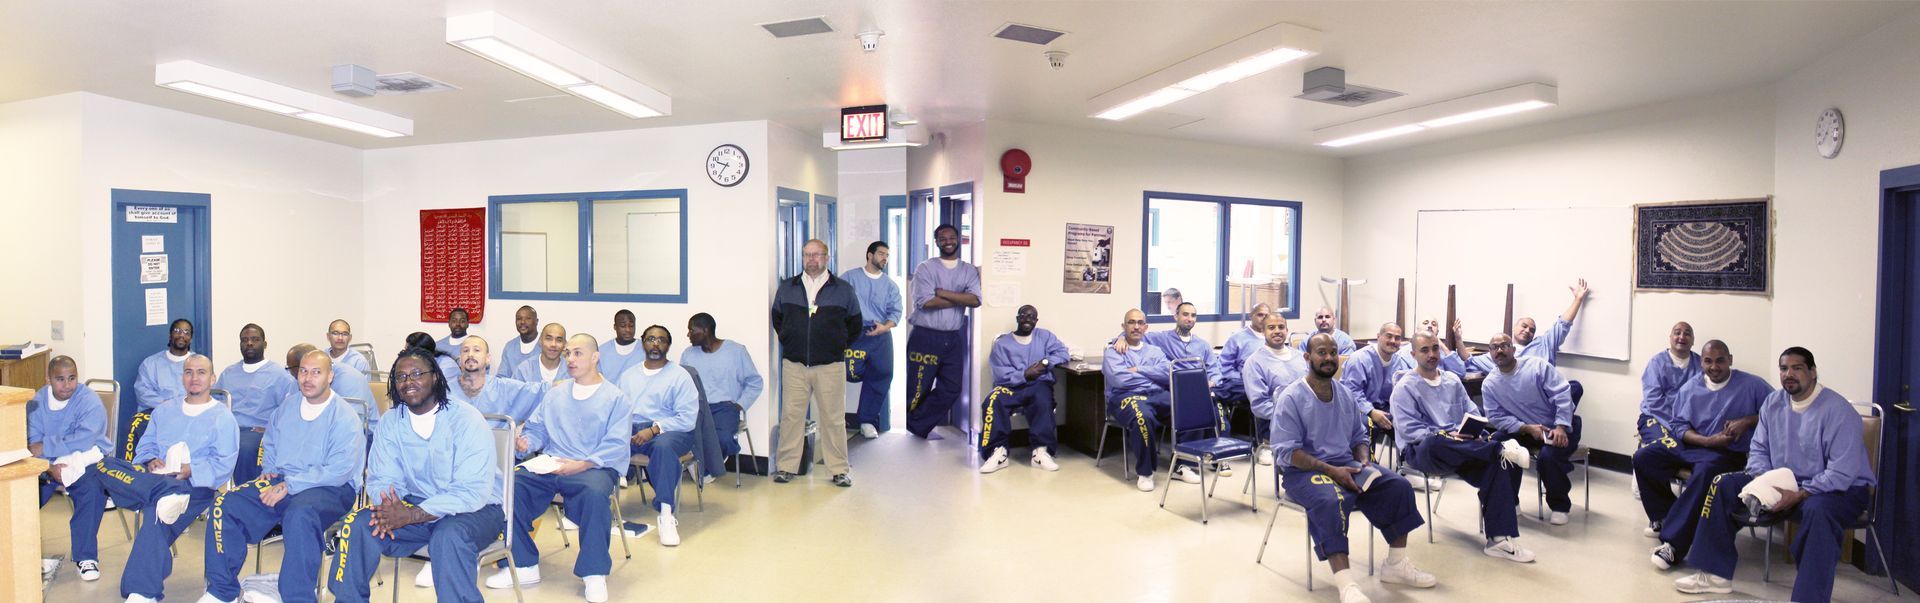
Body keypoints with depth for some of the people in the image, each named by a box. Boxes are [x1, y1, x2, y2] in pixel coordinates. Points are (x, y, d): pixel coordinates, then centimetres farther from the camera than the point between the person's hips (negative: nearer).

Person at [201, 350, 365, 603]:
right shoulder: (288, 407, 13)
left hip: (330, 488, -7)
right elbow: (269, 444, 29)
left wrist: (289, 485, -19)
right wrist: (269, 471, 9)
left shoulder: (345, 418, -10)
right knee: (226, 504, -12)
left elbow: (338, 471, -17)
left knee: (299, 515, -37)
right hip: (280, 480, 7)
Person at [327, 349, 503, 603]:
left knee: (449, 537, -35)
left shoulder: (466, 419, -18)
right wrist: (388, 506, -23)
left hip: (476, 508, -6)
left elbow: (472, 493, -23)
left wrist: (412, 515, -29)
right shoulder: (389, 422, 2)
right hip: (414, 504, 6)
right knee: (359, 523, -15)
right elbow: (381, 479, 0)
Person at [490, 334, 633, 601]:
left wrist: (581, 465, -20)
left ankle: (594, 573, -22)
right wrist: (526, 441, -6)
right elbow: (537, 429, 19)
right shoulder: (555, 394, 23)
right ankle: (524, 566, -8)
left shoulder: (617, 398, 5)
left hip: (594, 467, -5)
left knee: (595, 492, -37)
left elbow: (616, 445, -6)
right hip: (550, 465, 5)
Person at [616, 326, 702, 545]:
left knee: (663, 446, -38)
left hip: (668, 431, -4)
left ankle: (666, 515, -39)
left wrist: (653, 430, -15)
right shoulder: (628, 375, 23)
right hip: (630, 430, 4)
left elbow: (687, 419, -5)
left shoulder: (679, 375, 5)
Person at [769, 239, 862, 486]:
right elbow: (777, 318, 21)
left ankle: (840, 469, 11)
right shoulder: (786, 288, 9)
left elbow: (855, 325, 12)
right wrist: (789, 341, 14)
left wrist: (838, 346, 9)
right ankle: (787, 466, 14)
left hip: (830, 365, -2)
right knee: (791, 415, 3)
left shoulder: (843, 290, 4)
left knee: (833, 418, 2)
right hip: (793, 364, 2)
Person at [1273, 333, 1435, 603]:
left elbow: (1359, 437, 19)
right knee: (1331, 501, -36)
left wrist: (1365, 461, -4)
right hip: (1304, 470, -7)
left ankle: (1396, 564, 2)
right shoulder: (1291, 398, -11)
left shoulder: (1346, 395, 11)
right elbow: (1287, 451, -16)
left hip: (1346, 464, 7)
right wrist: (1331, 470, -22)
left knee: (1398, 486, -10)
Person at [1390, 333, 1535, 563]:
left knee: (1497, 461, -26)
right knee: (1434, 442, -42)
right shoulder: (1405, 387, 2)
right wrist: (1447, 436, -21)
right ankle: (1501, 448, -29)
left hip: (1463, 449, 5)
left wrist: (1476, 433, -5)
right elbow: (1409, 430, -9)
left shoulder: (1452, 380, 22)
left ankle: (1499, 538, -27)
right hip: (1421, 451, -5)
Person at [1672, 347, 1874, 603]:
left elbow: (1843, 473, -22)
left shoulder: (1837, 410, -16)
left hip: (1841, 489, -7)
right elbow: (1758, 450, 8)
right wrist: (1761, 481, -11)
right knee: (1723, 484, -6)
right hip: (1783, 483, 7)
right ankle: (1716, 574, -2)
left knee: (1817, 510, -39)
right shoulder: (1773, 403, 4)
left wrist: (1798, 496, -29)